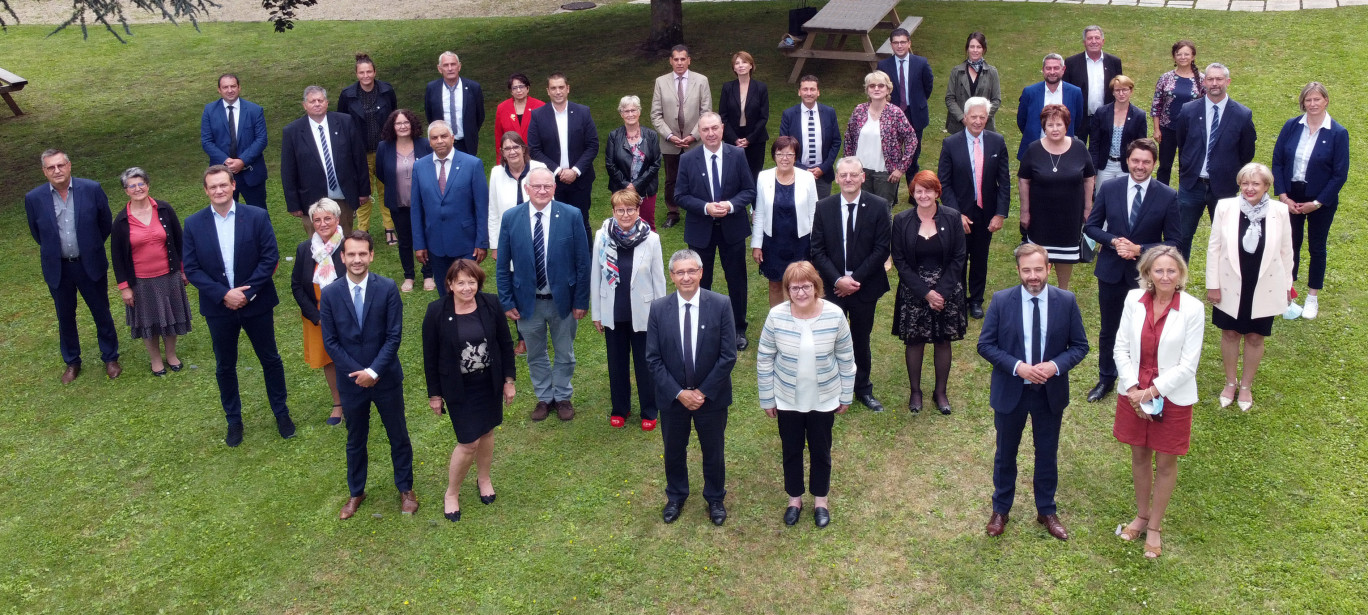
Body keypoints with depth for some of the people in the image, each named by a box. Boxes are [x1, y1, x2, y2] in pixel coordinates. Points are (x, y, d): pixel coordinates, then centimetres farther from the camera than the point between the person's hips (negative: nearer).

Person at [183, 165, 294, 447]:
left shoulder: (257, 217, -8)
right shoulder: (193, 223, -4)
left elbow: (270, 257, -10)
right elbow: (191, 268, -6)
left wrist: (247, 292, -18)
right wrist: (223, 294, -17)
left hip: (256, 303, -1)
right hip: (218, 308, 1)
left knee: (270, 360, 12)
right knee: (225, 367, 14)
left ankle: (281, 413, 30)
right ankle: (233, 420, 31)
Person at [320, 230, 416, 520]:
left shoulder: (388, 288, -12)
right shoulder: (330, 294, -7)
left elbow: (394, 336, -12)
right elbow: (330, 342, -5)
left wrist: (373, 371, -18)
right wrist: (357, 372, -13)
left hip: (386, 378, -1)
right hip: (351, 380, 1)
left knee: (398, 436, 13)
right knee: (355, 440, 17)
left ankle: (405, 489, 32)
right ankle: (356, 493, 36)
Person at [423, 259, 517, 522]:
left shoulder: (491, 304, -9)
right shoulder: (437, 312, -15)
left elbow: (506, 343, 1)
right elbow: (430, 356, -6)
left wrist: (509, 379, 3)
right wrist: (434, 393, -2)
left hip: (489, 383, 3)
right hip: (459, 388, -3)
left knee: (486, 432, 17)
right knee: (469, 442, -3)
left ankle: (483, 477, 43)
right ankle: (452, 493, 19)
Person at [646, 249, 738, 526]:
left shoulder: (721, 305, -14)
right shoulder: (658, 309, -11)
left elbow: (728, 356, -13)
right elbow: (653, 359, -8)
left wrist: (703, 392, -15)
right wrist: (678, 393, -15)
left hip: (711, 396, -1)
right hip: (672, 396, 1)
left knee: (714, 451, 17)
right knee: (673, 451, 19)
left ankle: (715, 498, 41)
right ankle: (676, 496, 45)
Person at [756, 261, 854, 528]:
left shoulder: (834, 315, -18)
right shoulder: (776, 316, -18)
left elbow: (846, 359, -5)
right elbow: (764, 359, -7)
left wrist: (846, 396, 2)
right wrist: (766, 399, -2)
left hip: (824, 399, 0)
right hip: (787, 399, 0)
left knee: (821, 451, 18)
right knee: (791, 450, 18)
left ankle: (820, 499, 41)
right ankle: (794, 498, 41)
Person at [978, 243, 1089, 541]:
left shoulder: (1066, 301, -8)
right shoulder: (1001, 301, -11)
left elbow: (1080, 346, -2)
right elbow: (985, 345, -8)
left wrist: (1055, 365, -20)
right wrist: (1017, 366, -22)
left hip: (1051, 392, 1)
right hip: (1010, 392, -1)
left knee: (1047, 455, 16)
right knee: (1005, 454, 15)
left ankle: (1046, 511, 36)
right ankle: (1000, 510, 34)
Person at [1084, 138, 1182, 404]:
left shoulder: (1167, 196, -10)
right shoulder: (1109, 189, -5)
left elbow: (1173, 241, -8)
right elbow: (1091, 226, 1)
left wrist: (1139, 249, -21)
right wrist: (1113, 241, -17)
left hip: (1145, 275, -2)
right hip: (1111, 272, 2)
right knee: (1108, 329, 16)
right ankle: (1106, 379, 35)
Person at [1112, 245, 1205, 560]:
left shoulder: (1192, 308, -15)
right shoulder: (1134, 299, -7)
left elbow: (1188, 364, -13)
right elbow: (1121, 347, -2)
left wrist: (1152, 391, -16)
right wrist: (1133, 389, -12)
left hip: (1172, 398, -3)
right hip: (1134, 395, 3)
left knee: (1165, 463, 11)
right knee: (1139, 456, 19)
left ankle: (1155, 527, 29)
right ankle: (1142, 515, 39)